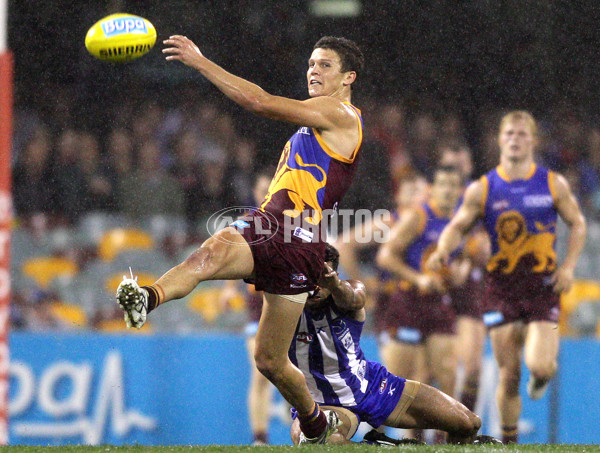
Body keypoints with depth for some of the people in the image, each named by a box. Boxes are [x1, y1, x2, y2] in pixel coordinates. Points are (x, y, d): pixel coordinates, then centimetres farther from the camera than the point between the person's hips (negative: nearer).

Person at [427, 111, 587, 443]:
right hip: (501, 288, 1)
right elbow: (458, 226, 5)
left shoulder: (553, 184, 2)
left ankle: (544, 374, 22)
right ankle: (509, 441, 16)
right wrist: (443, 250, -17)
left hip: (543, 286, -1)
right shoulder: (481, 190, 1)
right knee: (509, 375, 0)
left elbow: (577, 224, 11)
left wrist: (568, 266, -3)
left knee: (539, 365, -17)